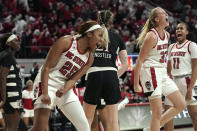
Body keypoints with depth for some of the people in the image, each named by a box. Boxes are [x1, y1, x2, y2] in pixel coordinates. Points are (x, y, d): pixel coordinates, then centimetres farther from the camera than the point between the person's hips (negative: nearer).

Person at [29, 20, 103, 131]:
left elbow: (73, 79, 1)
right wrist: (45, 93, -23)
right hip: (47, 84, -7)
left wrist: (64, 90, -22)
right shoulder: (66, 42, -13)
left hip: (64, 88, 7)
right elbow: (46, 67, -14)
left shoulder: (90, 58, 5)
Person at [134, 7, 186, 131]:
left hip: (163, 73, 9)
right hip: (151, 72, -9)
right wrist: (136, 84, -17)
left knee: (181, 104, 7)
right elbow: (139, 61, -15)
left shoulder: (167, 35, 10)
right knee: (158, 112, -8)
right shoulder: (152, 36, -15)